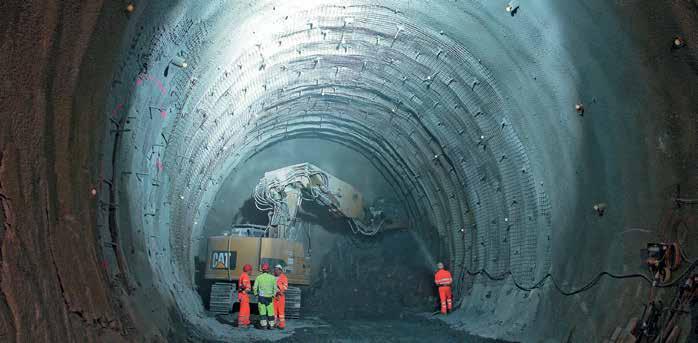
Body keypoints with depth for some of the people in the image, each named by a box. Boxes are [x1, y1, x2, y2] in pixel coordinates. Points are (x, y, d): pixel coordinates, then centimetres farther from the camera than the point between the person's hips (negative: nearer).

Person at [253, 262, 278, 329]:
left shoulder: (259, 277, -4)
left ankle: (264, 325, 1)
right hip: (269, 297, 1)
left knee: (262, 311, 4)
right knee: (270, 311, 10)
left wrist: (256, 293, 13)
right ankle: (271, 325, 12)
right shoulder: (272, 277, -3)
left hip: (261, 297, -1)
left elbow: (255, 287, -4)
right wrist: (273, 295, 10)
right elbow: (275, 288, -3)